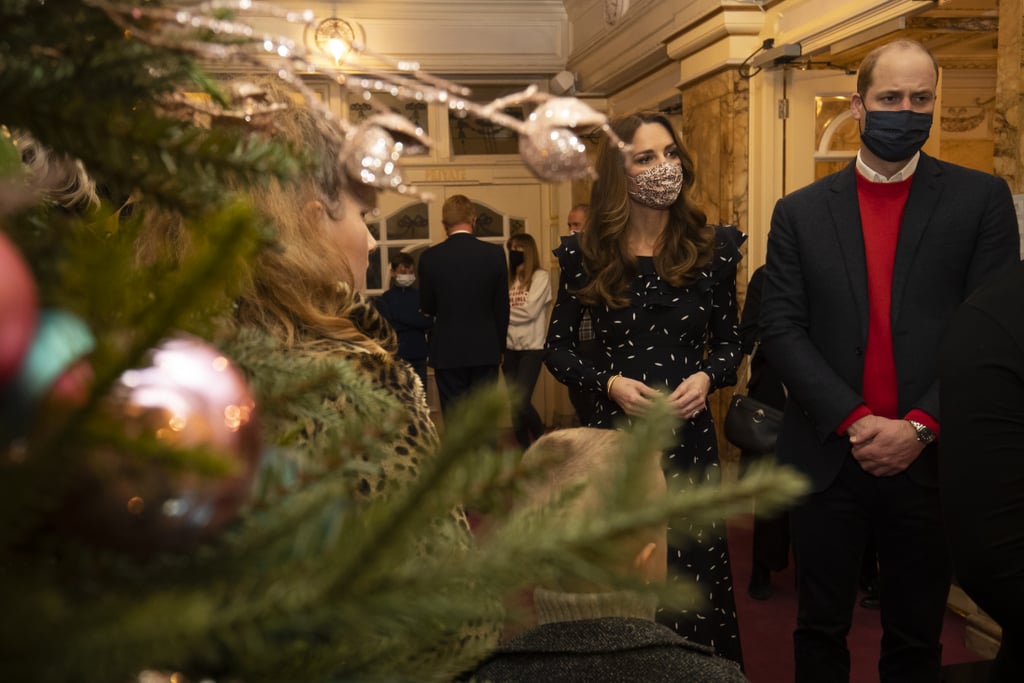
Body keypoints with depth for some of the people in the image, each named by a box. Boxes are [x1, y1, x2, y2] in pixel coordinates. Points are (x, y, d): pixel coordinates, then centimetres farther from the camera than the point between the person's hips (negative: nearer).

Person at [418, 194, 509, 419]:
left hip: (447, 351, -1)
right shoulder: (494, 253, -6)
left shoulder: (430, 257, -7)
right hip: (485, 349, 1)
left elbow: (426, 307, 2)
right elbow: (502, 307, 1)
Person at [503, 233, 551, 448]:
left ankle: (541, 438, 14)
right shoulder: (508, 279, 12)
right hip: (510, 348, 5)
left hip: (532, 347, -5)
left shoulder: (541, 277, -3)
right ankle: (524, 447, 19)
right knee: (515, 402, 7)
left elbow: (529, 311, -12)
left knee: (521, 400, -12)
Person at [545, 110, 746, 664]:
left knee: (695, 577, 9)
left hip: (690, 437, 1)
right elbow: (556, 348, 4)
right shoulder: (586, 254, -3)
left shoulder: (712, 247, 1)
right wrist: (610, 383, -13)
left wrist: (707, 377, -12)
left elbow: (728, 341, 9)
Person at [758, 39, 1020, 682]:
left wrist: (920, 428, -14)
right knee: (821, 628, 15)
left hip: (931, 460, 0)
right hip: (829, 458, 0)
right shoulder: (801, 211, 3)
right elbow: (782, 328, -3)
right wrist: (853, 421, -13)